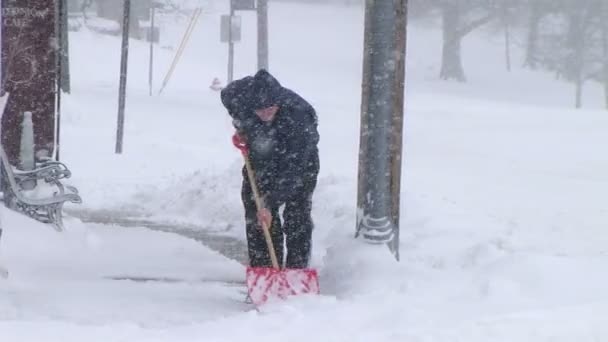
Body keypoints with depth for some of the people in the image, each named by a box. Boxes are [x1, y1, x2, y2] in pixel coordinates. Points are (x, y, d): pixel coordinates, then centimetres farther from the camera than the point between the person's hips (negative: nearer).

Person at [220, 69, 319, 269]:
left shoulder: (298, 115, -41)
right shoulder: (241, 93, -27)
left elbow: (292, 170, -40)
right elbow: (227, 95, 3)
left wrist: (270, 203, -42)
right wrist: (241, 127, -8)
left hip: (300, 163, -4)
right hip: (260, 160, 4)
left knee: (297, 216, -9)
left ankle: (297, 270, -1)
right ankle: (262, 268, 8)